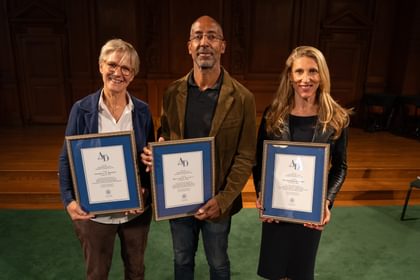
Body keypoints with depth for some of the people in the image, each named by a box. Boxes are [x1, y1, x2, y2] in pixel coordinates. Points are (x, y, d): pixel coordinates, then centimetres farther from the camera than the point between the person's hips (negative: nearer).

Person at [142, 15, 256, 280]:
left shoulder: (242, 98, -13)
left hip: (217, 201, -2)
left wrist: (223, 199, -20)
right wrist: (155, 155, -16)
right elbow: (166, 139, 7)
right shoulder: (173, 92, -3)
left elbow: (246, 157, -11)